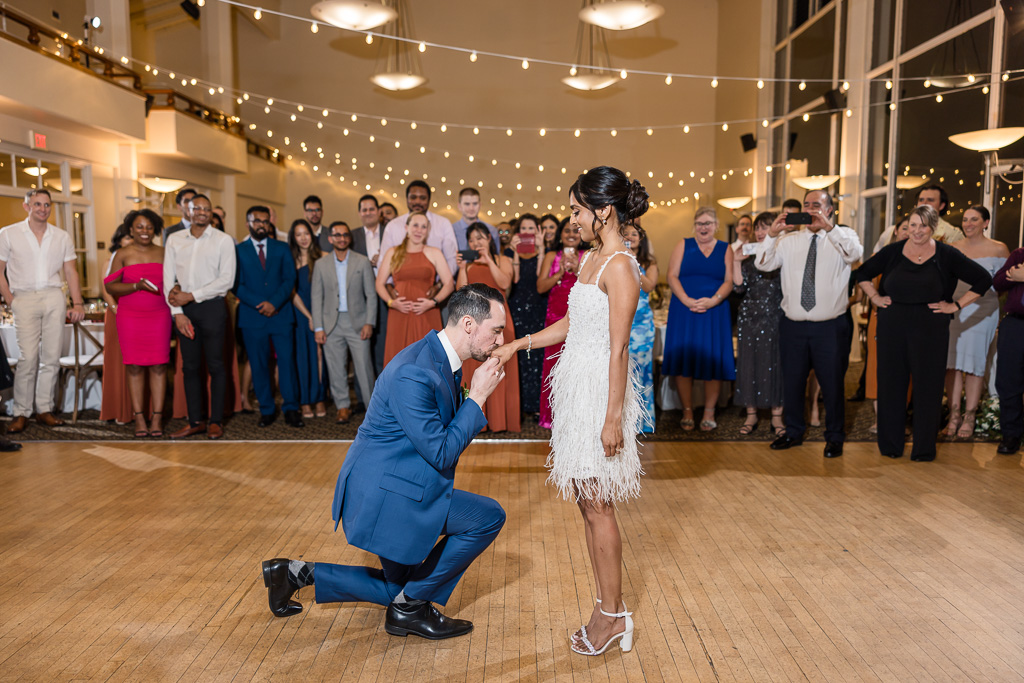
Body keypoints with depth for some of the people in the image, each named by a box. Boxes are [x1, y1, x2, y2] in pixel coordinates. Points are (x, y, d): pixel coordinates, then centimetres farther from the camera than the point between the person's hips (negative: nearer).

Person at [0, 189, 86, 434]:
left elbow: (70, 272, 13)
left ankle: (44, 409, 9)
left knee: (52, 357, 1)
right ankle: (21, 413, -2)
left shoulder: (62, 237, 13)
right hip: (24, 298, -3)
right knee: (28, 357, -11)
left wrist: (77, 303, 4)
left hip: (54, 297, 3)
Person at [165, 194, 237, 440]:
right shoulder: (174, 240, 10)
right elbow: (169, 278, 6)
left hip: (212, 307, -3)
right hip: (184, 310, 3)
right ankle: (195, 421, 14)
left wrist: (191, 296, -12)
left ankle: (216, 421, 8)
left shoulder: (223, 240, 0)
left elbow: (227, 279, -8)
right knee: (190, 366, 6)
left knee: (215, 365, 0)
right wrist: (177, 312, -4)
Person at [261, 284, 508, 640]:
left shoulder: (440, 358, 4)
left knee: (397, 588, 22)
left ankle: (297, 572, 23)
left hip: (388, 488, 10)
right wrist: (477, 396, -20)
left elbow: (446, 432, 14)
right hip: (384, 494, -10)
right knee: (489, 517, -10)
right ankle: (411, 605, 3)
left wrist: (475, 395, 0)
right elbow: (440, 453, -24)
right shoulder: (414, 374, -27)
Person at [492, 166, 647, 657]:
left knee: (597, 505, 0)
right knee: (586, 502, 13)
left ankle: (612, 615, 16)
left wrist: (613, 417, -19)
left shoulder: (620, 266, -15)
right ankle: (608, 610, 25)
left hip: (600, 389, -9)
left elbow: (619, 348, -18)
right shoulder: (591, 258, 13)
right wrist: (517, 345, 19)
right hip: (576, 386, 9)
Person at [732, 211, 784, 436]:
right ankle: (751, 415, 14)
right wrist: (736, 261, -12)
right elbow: (740, 287, -1)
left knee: (774, 364, 2)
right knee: (750, 364, 5)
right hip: (750, 317, 2)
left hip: (775, 318, -2)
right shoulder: (748, 256, 7)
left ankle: (776, 416, 12)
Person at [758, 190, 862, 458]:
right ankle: (793, 432, 29)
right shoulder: (789, 240, 9)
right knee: (792, 382, 12)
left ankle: (834, 438, 22)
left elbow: (855, 254, -20)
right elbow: (763, 265, -2)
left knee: (832, 384, 5)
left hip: (830, 327, -3)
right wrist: (772, 234, -16)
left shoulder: (843, 236, 2)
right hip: (793, 325, 3)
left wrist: (829, 227, -31)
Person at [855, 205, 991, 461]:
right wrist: (875, 297, 6)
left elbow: (983, 279, 4)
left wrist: (956, 305, -2)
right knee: (891, 384, 6)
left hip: (930, 329, -1)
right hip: (892, 327, 2)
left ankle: (924, 448, 15)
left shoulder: (947, 255, 0)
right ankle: (890, 446, 18)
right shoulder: (893, 251, 4)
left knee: (927, 387, 3)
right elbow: (862, 273, 17)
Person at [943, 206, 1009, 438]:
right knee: (952, 362, -1)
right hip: (954, 311, 3)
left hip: (983, 311, -2)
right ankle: (954, 414, 7)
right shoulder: (954, 248, 11)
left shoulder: (998, 249, 3)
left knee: (974, 363, -2)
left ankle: (969, 417, 6)